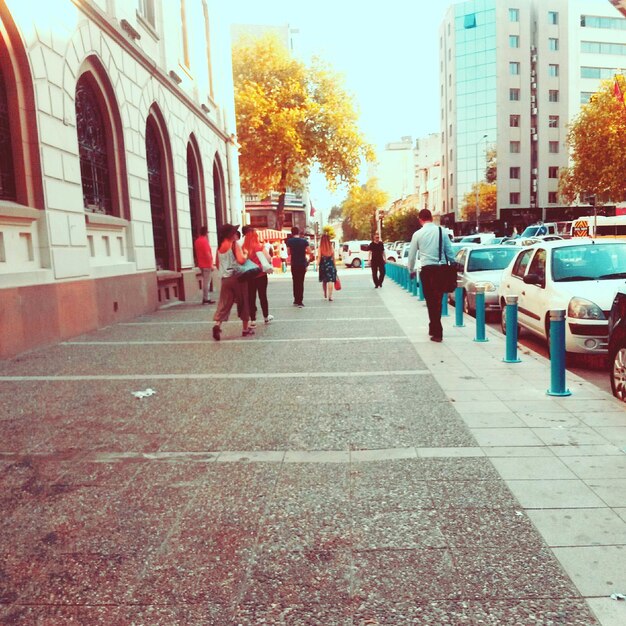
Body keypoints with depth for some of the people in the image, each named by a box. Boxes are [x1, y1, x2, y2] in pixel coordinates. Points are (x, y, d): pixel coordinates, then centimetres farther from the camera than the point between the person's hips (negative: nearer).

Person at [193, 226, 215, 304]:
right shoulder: (204, 241, -16)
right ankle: (206, 299, -3)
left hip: (201, 264, 9)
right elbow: (207, 254, -20)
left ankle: (205, 298, 16)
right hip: (207, 265, -9)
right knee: (206, 282, -5)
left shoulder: (197, 241, 12)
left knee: (205, 281, 13)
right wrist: (211, 264, -17)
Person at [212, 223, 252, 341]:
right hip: (237, 277, -5)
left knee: (224, 303, 3)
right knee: (243, 303, 7)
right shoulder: (234, 244, -10)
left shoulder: (219, 246, 9)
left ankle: (217, 324, -20)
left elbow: (217, 264, 15)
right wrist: (245, 254, -3)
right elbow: (241, 260, -21)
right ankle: (245, 329, 13)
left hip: (225, 279, 5)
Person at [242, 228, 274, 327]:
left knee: (251, 297, 7)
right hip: (261, 275, -1)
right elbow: (268, 259, -12)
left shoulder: (244, 248, -5)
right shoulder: (260, 246, -10)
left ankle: (253, 320, 7)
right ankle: (266, 317, 28)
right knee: (263, 296, 14)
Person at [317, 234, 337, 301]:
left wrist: (317, 265, -5)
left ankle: (325, 294, 32)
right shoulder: (331, 248, 0)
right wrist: (335, 266, 12)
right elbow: (333, 258, 4)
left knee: (324, 281, 17)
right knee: (331, 281, -4)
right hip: (331, 265, 0)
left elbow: (319, 258, -9)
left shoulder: (320, 248, -6)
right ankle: (330, 296, -14)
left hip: (323, 266, 0)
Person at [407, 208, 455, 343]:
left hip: (427, 269, -1)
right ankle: (435, 328, 22)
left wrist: (411, 270, 22)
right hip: (441, 268, 2)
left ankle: (436, 332, 2)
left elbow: (411, 254, 7)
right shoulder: (441, 231, 3)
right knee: (438, 300, 11)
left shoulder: (418, 234, 0)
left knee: (431, 300, 5)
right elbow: (450, 252, 4)